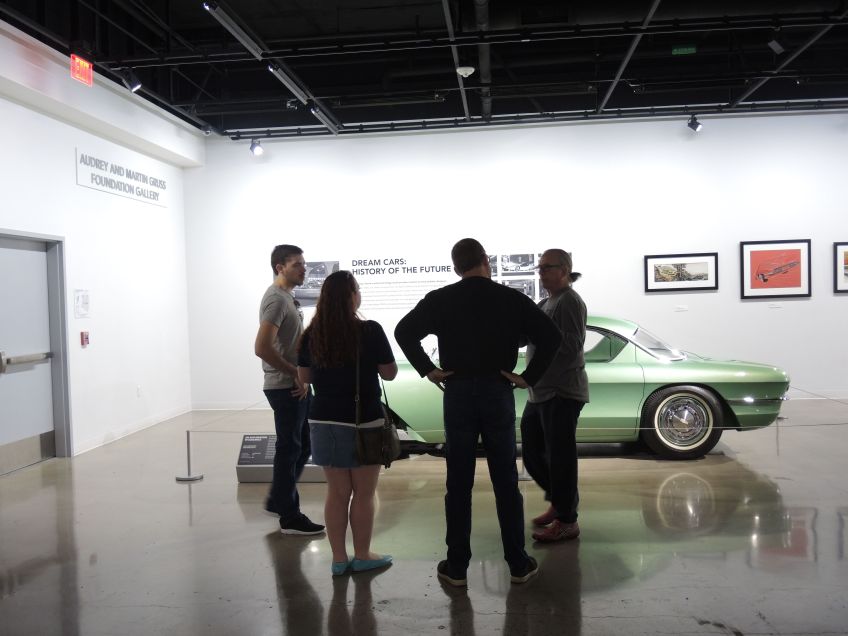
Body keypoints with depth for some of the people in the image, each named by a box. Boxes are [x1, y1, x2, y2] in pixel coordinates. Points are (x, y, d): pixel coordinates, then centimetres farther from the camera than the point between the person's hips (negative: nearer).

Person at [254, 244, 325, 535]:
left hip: (297, 386, 9)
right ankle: (289, 517, 13)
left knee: (301, 447, 17)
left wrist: (300, 376, 10)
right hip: (286, 388, -9)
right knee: (290, 449, 1)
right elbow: (262, 348, -25)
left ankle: (277, 500, 31)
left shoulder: (286, 297, 15)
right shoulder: (276, 299, -15)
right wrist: (296, 374, -17)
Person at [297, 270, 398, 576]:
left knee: (336, 492, 13)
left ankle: (339, 558, 22)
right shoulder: (370, 331, -13)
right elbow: (390, 373, -4)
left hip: (324, 422, 4)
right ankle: (362, 556, 22)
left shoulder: (311, 335, -1)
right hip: (364, 422, -4)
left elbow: (304, 377, 9)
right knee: (363, 494, 10)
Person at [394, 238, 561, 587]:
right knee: (505, 482, 9)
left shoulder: (440, 300, 0)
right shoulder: (511, 299, -1)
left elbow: (404, 331, -6)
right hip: (498, 392, 0)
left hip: (457, 393, 0)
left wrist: (427, 370, -3)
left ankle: (456, 567, 15)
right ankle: (518, 564, 18)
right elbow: (551, 336, -8)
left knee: (459, 484, 8)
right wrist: (529, 376, -4)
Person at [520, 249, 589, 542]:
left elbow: (570, 348, -19)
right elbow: (533, 340, 18)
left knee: (560, 456, -3)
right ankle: (559, 502, 31)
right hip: (540, 393, 9)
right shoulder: (547, 303, 17)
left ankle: (567, 521, 8)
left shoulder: (569, 301, -11)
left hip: (562, 393, -9)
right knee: (531, 452, 15)